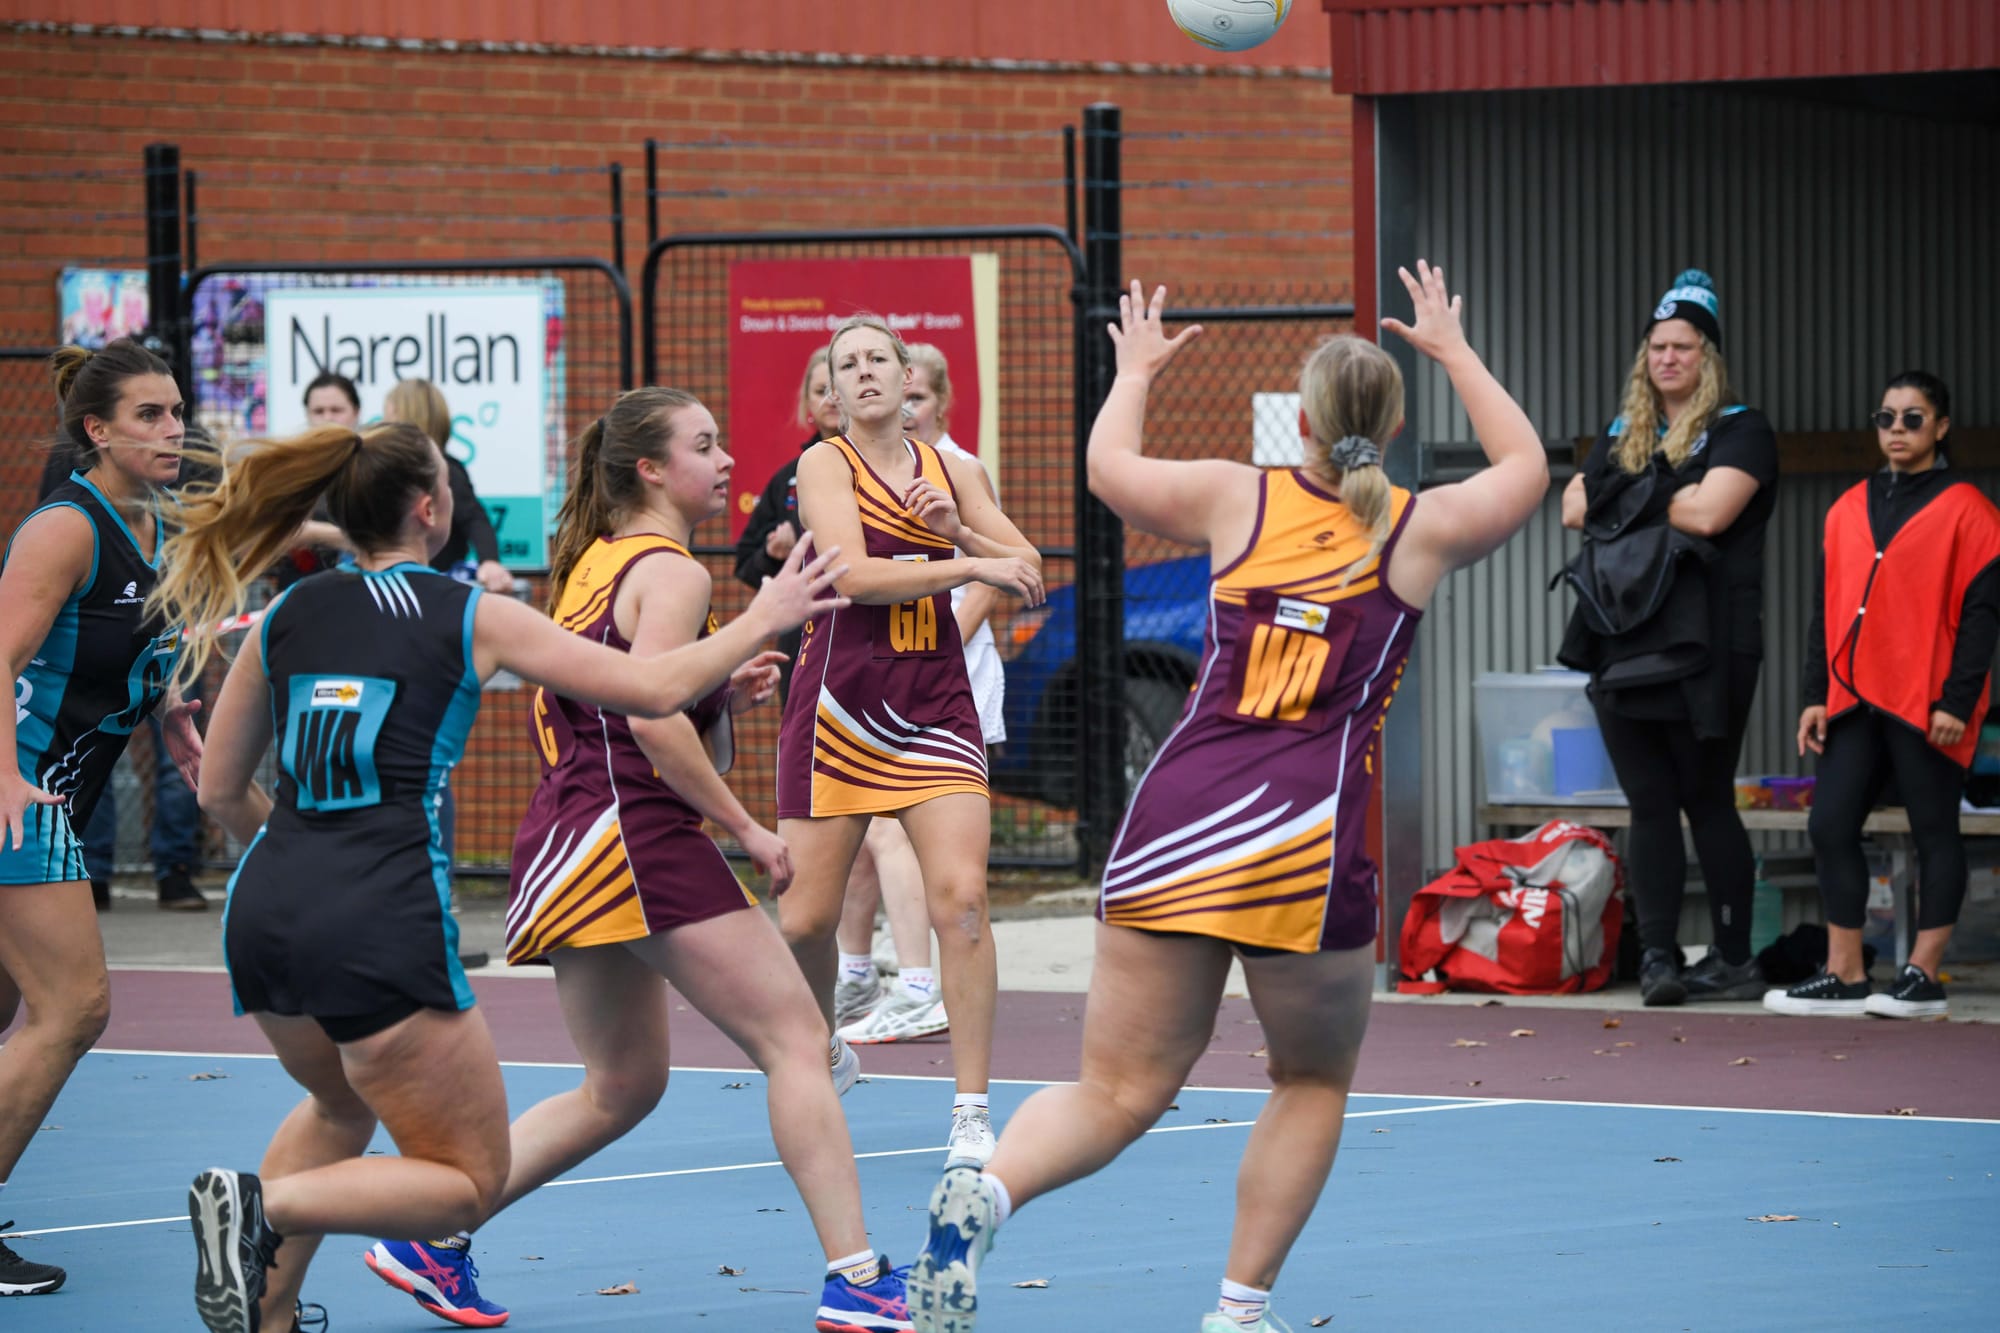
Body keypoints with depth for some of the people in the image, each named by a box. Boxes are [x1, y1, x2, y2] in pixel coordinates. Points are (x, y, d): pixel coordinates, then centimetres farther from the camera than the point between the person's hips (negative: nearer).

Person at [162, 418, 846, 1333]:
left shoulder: (285, 619, 12)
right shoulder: (470, 618, 1)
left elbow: (221, 792, 18)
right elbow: (656, 690, 3)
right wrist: (763, 620, 19)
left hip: (262, 915, 6)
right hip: (383, 927, -6)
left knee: (341, 1105, 34)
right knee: (470, 1184, 6)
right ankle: (262, 1209, -17)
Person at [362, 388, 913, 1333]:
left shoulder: (596, 563, 19)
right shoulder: (671, 572, -9)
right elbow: (653, 723, -20)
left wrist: (727, 695, 12)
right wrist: (749, 831, -13)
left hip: (571, 845, 10)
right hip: (633, 832, -10)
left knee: (622, 1087, 19)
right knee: (796, 1042, -8)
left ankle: (432, 1238, 17)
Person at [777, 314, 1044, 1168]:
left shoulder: (949, 471, 11)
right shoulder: (826, 464, -2)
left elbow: (1026, 573, 8)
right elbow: (854, 574, -17)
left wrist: (960, 531, -9)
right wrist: (971, 568, -21)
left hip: (936, 706, 2)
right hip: (840, 707, -2)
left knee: (960, 897, -14)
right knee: (805, 919, 1)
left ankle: (973, 1113, -10)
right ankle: (818, 1054, 32)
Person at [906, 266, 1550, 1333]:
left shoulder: (1237, 497, 8)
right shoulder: (1422, 528, 6)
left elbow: (1108, 467, 27)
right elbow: (1524, 466, 28)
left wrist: (1135, 369, 44)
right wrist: (1452, 350, 40)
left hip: (1176, 812, 2)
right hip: (1309, 834, -2)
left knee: (1118, 1093, 4)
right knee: (1312, 1083, 21)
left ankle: (985, 1191, -24)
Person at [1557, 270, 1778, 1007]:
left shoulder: (1739, 432, -1)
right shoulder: (1623, 436, 19)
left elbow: (1709, 512, -16)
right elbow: (1574, 509, 10)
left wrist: (1631, 498, -2)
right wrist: (1660, 500, -2)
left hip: (1703, 648, -6)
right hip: (1625, 644, 6)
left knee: (1707, 802, -2)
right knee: (1649, 806, 2)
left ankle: (1734, 959, 4)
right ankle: (1657, 956, 1)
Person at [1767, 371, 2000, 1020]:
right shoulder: (1849, 509, 14)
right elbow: (1826, 608, 17)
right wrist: (1816, 694, 10)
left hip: (1927, 707, -6)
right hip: (1855, 699, 6)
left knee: (1935, 832, 1)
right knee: (1830, 826, 1)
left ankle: (1924, 978, 4)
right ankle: (1844, 975, 7)